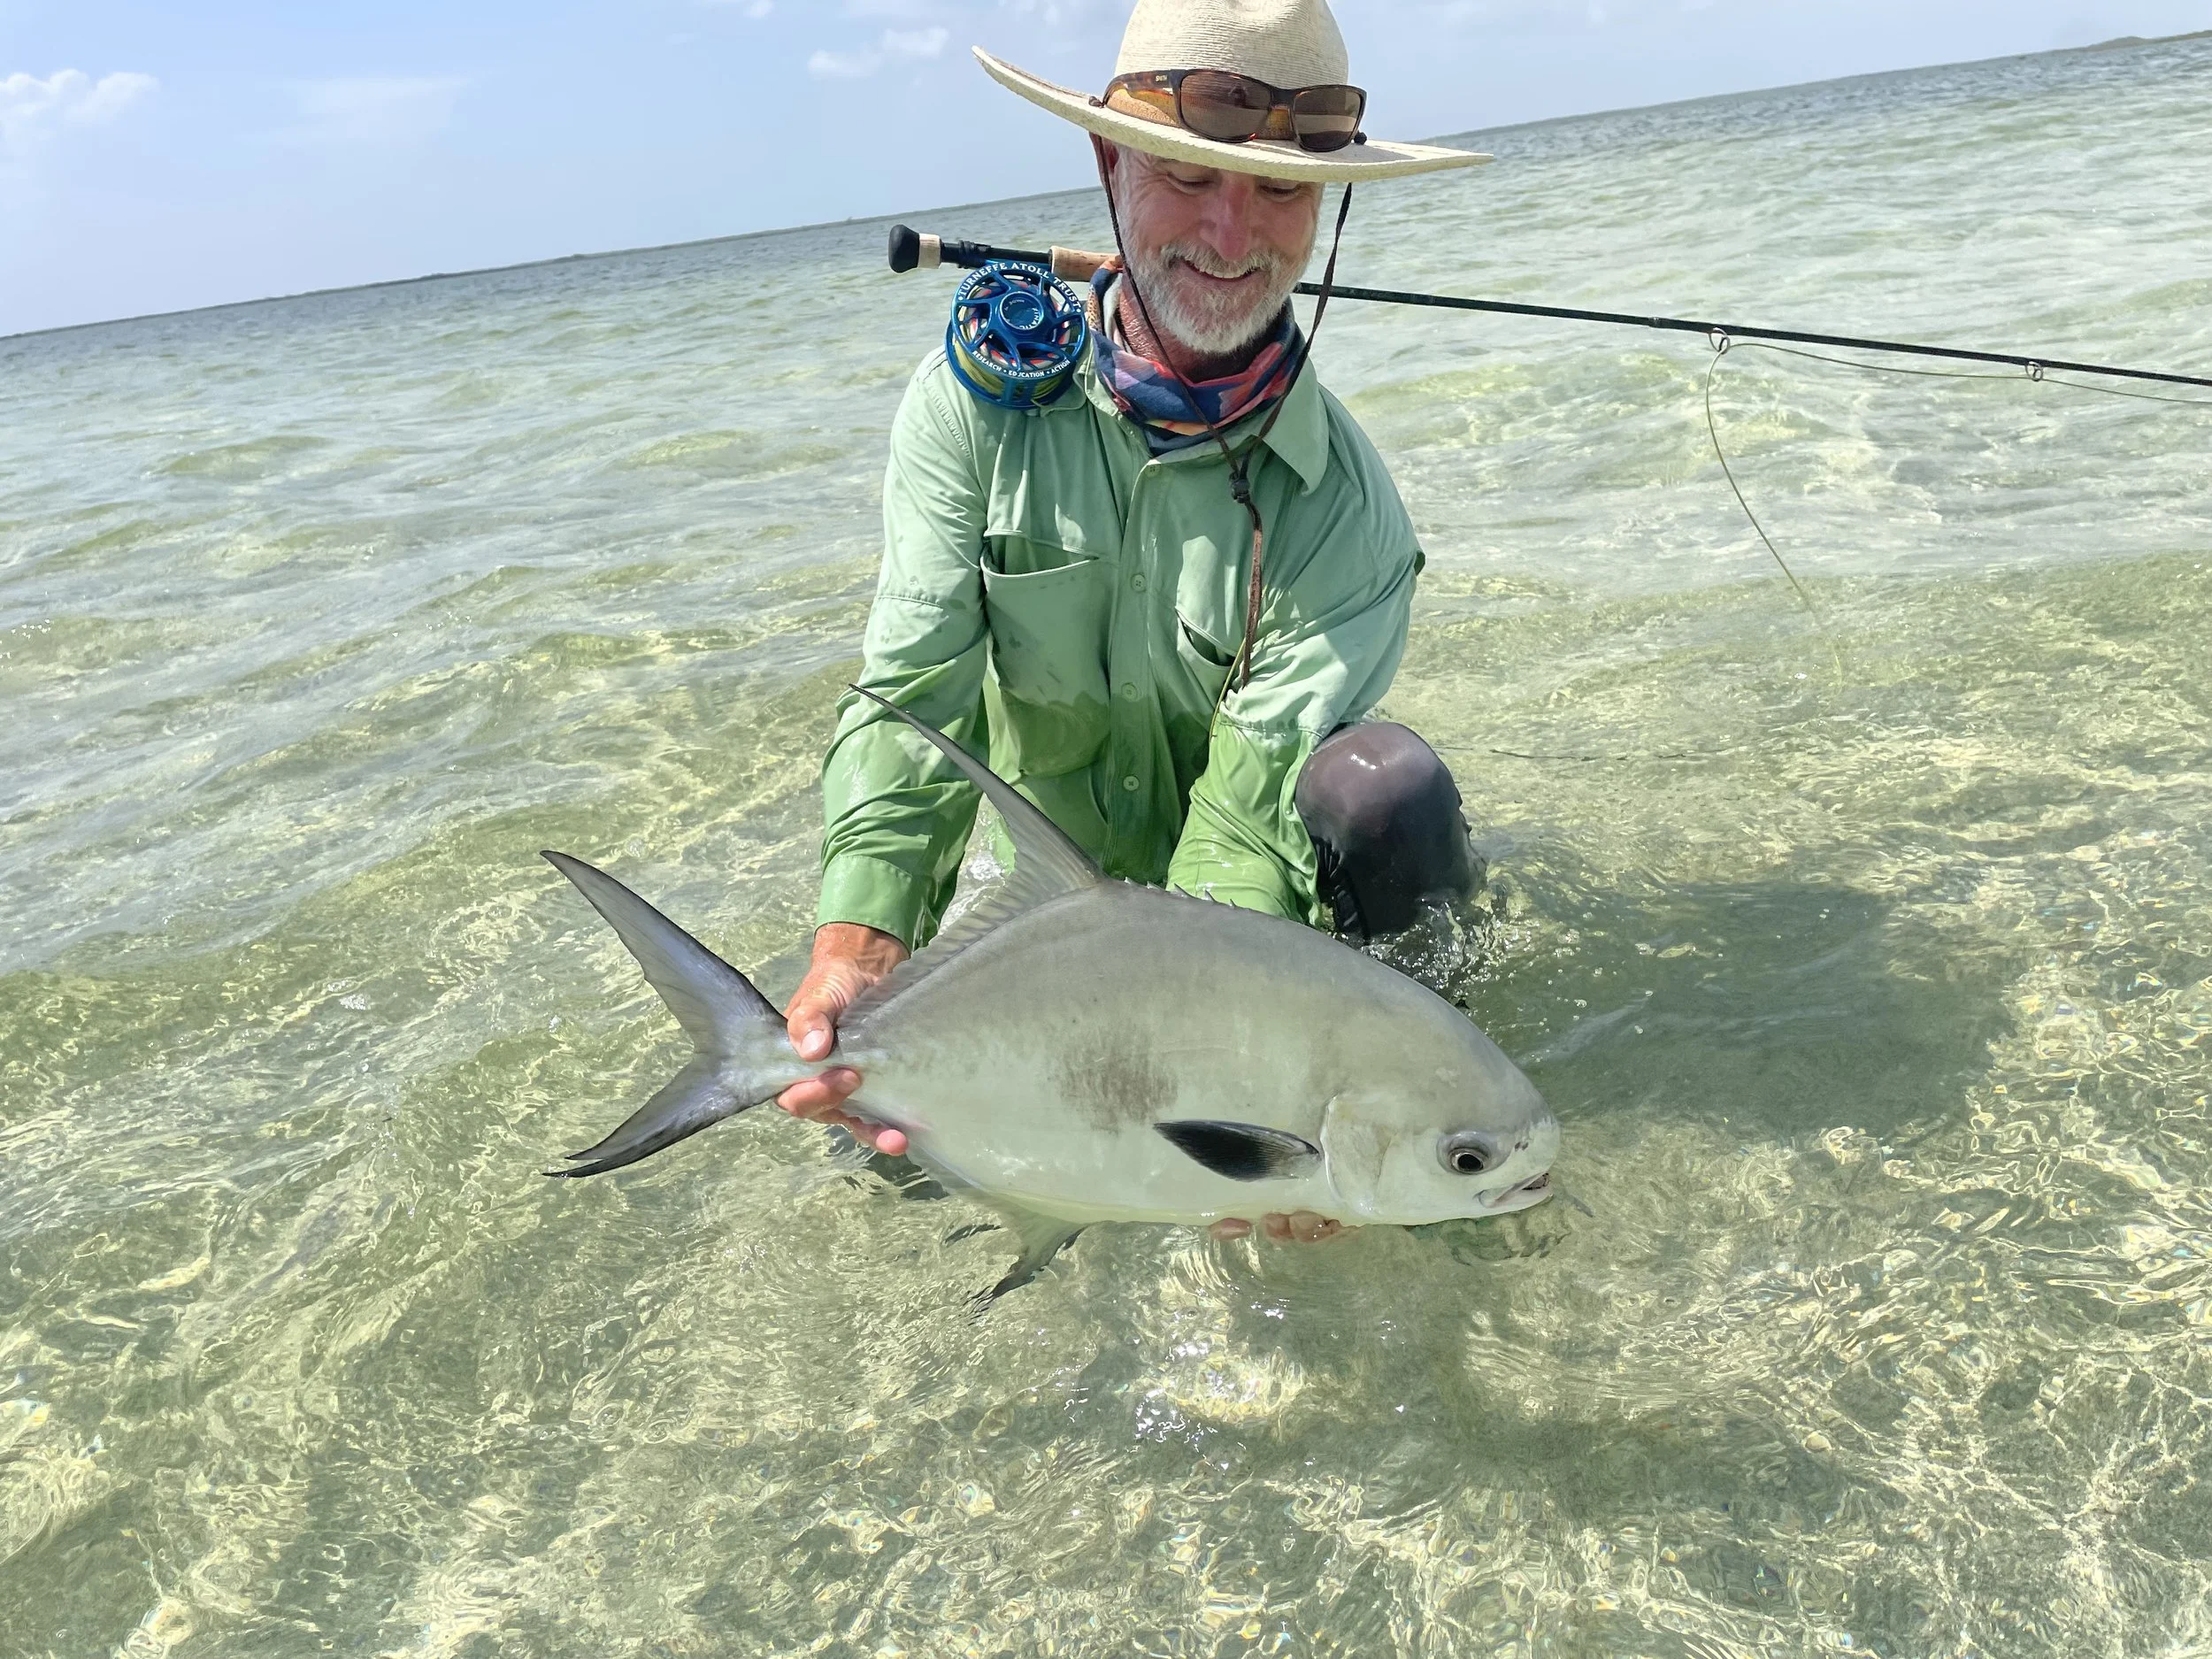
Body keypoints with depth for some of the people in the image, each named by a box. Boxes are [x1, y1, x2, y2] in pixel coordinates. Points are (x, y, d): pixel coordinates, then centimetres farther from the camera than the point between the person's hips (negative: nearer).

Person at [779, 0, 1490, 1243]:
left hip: (1211, 912, -2)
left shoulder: (1347, 515, -20)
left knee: (1382, 786, -30)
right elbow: (913, 694, -22)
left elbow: (1250, 805, -26)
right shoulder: (979, 401, -15)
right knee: (895, 1105, -12)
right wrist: (862, 939, -38)